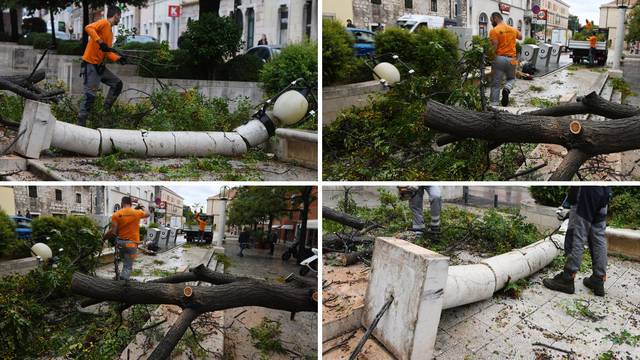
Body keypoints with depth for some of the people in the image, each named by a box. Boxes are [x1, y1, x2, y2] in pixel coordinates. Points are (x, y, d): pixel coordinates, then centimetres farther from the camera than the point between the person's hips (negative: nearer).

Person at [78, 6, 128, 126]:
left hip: (99, 65, 9)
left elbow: (108, 52, 13)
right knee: (90, 95, -11)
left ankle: (105, 111, 13)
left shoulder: (110, 33, 18)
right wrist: (100, 42, -33)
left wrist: (118, 58, -3)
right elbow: (88, 28, -25)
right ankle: (81, 123, -6)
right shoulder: (104, 22, -7)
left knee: (117, 83, 10)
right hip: (90, 64, -9)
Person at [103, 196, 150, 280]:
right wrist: (142, 208, 38)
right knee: (127, 267, -3)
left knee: (126, 263, 26)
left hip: (120, 242, 2)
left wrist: (104, 237, 2)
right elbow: (147, 214, 19)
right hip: (132, 243, -2)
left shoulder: (116, 214, -4)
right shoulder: (137, 212, -3)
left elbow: (113, 231, -12)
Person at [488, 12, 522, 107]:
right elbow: (520, 37, 31)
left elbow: (494, 47, -14)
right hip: (511, 59, 4)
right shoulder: (513, 29, 11)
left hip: (499, 59, -4)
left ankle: (494, 104, 0)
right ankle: (507, 89, -7)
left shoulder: (494, 31, -7)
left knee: (496, 84, 3)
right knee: (511, 79, 24)